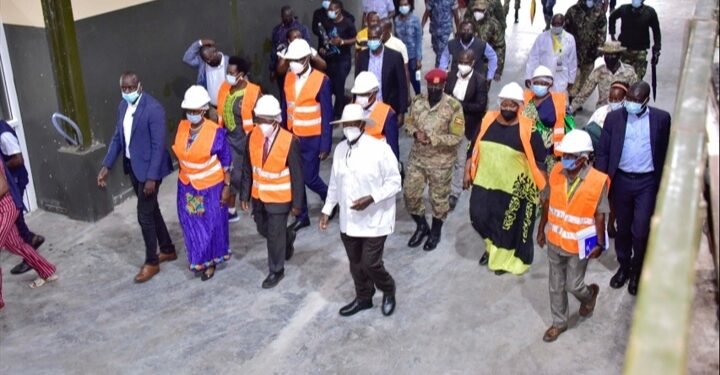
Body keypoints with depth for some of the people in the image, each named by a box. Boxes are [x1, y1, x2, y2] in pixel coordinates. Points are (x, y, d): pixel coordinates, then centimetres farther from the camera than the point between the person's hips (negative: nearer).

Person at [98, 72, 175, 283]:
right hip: (132, 166, 8)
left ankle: (151, 262, 15)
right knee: (151, 210, 18)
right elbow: (118, 137, 11)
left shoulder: (153, 108, -21)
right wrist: (106, 166, 4)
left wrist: (152, 177, -22)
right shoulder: (123, 106, 5)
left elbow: (158, 145, -21)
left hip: (149, 167, -8)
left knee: (144, 215, -2)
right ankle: (168, 250, 35)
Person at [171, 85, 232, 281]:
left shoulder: (215, 132, -21)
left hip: (210, 187, -4)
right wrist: (184, 175, 14)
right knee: (192, 225, 15)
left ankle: (210, 261, 31)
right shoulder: (182, 127, -6)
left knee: (211, 225, 11)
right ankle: (199, 260, 36)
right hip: (187, 185, 5)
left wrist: (227, 186, -11)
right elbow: (180, 154, 8)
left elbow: (226, 162, -13)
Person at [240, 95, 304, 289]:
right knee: (263, 229, 22)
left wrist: (297, 202, -11)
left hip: (279, 198, -5)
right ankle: (288, 237, 53)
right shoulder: (252, 137, -8)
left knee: (275, 234, 6)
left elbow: (297, 176, -15)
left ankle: (276, 271, 28)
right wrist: (245, 194, 5)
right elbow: (247, 169, 2)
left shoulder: (290, 141, -22)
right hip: (258, 196, 5)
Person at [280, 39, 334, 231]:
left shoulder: (321, 80, -15)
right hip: (292, 137, 5)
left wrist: (325, 145, -13)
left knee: (309, 178, 0)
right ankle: (302, 216, 24)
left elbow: (327, 116, -12)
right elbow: (284, 107, 10)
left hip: (312, 139, -5)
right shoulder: (289, 78, 2)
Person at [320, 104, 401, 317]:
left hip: (374, 221, -5)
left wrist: (370, 198, -24)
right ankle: (363, 298, 38)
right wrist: (327, 210, 13)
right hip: (348, 221, 6)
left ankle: (388, 292, 27)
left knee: (370, 264, -2)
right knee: (356, 264, 16)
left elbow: (394, 183, -13)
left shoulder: (380, 149, -16)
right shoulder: (340, 149, 3)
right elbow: (335, 183, 13)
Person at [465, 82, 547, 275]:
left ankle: (505, 257, 33)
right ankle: (492, 247, 38)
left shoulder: (527, 130, -13)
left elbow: (540, 161, -8)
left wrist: (542, 189, -10)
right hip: (485, 183, 4)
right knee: (479, 216, 9)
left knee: (509, 225, 10)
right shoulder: (488, 121, -1)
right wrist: (468, 172, 8)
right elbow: (474, 148, 9)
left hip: (514, 188, -4)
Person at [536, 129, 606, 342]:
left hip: (578, 245, -4)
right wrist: (541, 230, 8)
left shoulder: (598, 181, -22)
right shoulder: (556, 172, -11)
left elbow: (599, 215, -12)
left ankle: (590, 293, 45)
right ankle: (559, 322, 37)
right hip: (554, 240, 4)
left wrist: (599, 244, -6)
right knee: (555, 285, 16)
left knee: (573, 286, 10)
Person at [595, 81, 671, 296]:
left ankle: (637, 271, 22)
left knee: (640, 231, -1)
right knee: (622, 229, 15)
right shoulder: (614, 118, -2)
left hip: (647, 182, -1)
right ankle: (624, 266, 34)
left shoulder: (661, 118, -3)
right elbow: (603, 152, -2)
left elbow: (665, 152, 1)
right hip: (620, 180, 2)